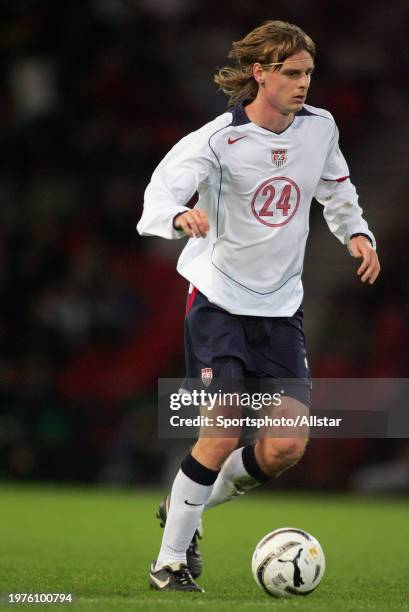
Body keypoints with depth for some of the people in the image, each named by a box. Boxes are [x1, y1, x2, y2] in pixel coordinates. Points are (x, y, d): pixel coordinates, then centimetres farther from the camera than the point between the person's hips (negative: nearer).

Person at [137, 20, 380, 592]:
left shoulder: (320, 127, 2)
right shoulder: (218, 140, -14)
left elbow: (336, 190, 22)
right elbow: (160, 193, -28)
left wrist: (356, 232, 6)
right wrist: (181, 215, -50)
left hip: (281, 307, 5)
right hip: (218, 299, -5)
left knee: (287, 447, -6)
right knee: (224, 434, -16)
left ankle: (187, 509, 21)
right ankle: (169, 561, 2)